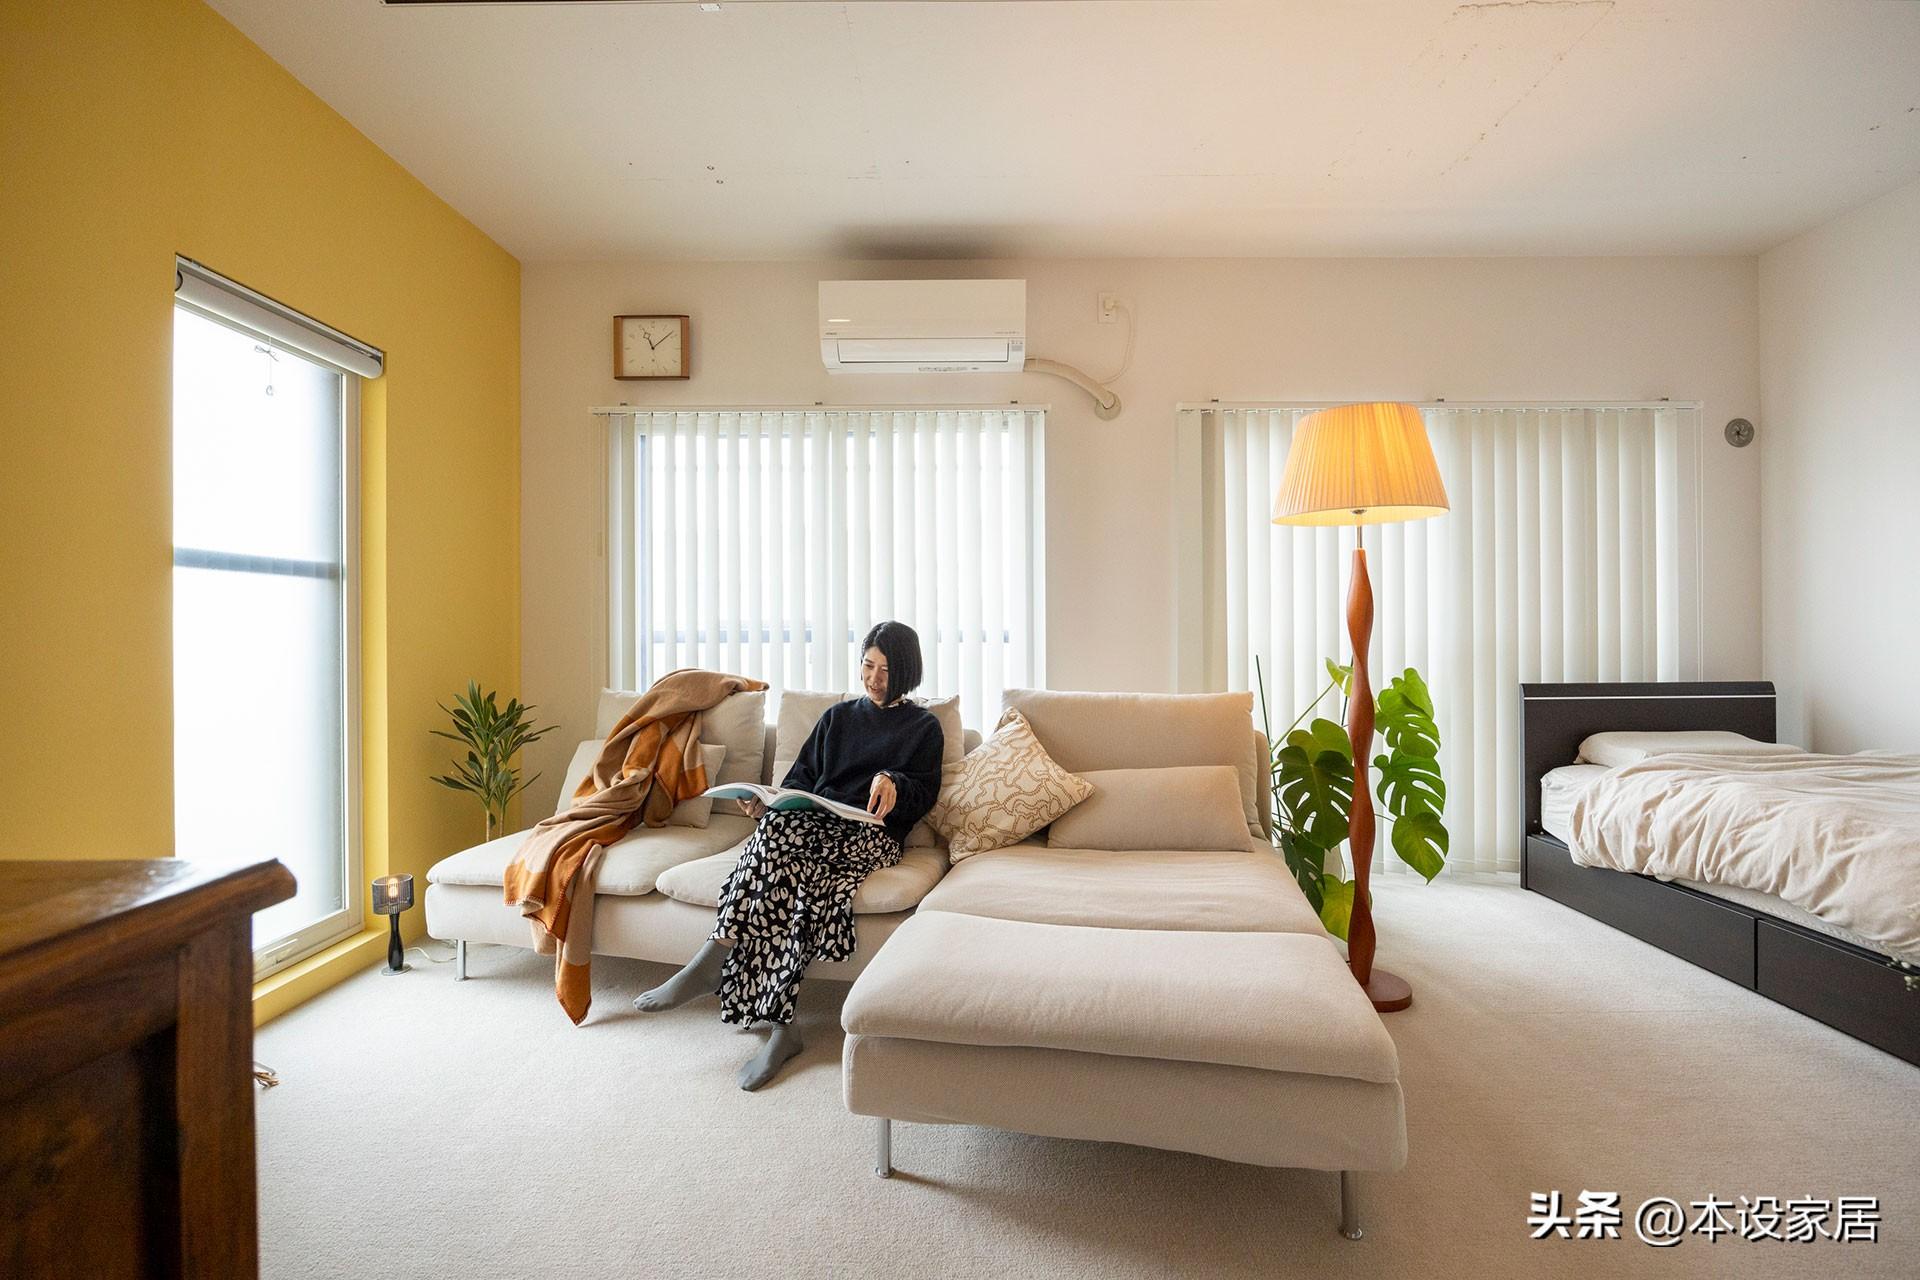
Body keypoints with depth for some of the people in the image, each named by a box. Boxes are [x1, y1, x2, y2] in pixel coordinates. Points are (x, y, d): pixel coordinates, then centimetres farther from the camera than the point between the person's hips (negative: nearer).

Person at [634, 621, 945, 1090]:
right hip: (815, 821, 4)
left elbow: (924, 793, 3)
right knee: (774, 825, -34)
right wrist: (767, 803, 0)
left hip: (872, 835, -3)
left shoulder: (923, 726, 15)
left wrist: (893, 782, -18)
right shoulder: (838, 716, 25)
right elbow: (801, 778, 20)